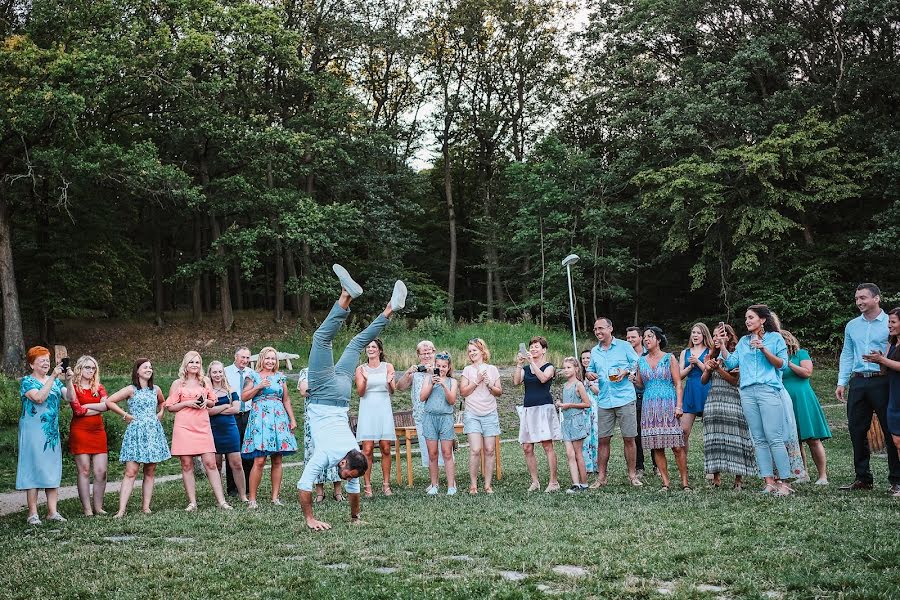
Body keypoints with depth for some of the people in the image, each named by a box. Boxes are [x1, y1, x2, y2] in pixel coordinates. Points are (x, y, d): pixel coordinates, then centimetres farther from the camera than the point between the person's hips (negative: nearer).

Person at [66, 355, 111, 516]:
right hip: (80, 431, -4)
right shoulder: (74, 387, 0)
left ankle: (98, 507, 8)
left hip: (98, 431, 4)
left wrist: (87, 406, -7)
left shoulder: (99, 387, 15)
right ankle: (87, 509, 0)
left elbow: (106, 405, -3)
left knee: (101, 471, -1)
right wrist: (98, 408, -9)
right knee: (84, 471, -3)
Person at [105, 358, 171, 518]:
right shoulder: (131, 390, -2)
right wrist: (125, 415, -6)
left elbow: (162, 402, 33)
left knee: (150, 472, 4)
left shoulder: (156, 389, 12)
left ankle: (146, 506, 9)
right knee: (131, 472, -11)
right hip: (136, 431, -5)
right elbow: (109, 402, -7)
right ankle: (121, 509, -13)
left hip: (154, 432, 5)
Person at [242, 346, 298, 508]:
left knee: (277, 461, 2)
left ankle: (275, 497, 8)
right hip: (260, 419, -3)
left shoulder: (280, 377, 15)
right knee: (259, 461, -11)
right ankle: (252, 498, -5)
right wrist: (258, 387, -11)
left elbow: (286, 400, 16)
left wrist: (292, 419, 10)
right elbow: (244, 397, 1)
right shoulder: (253, 376, 8)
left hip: (279, 419, 3)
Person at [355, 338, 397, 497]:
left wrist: (389, 382, -22)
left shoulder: (388, 367, 7)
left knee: (386, 448, 0)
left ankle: (386, 484, 8)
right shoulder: (360, 369, 6)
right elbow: (360, 392, -2)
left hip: (384, 410, 1)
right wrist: (365, 380, -22)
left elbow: (392, 391, 1)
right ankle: (368, 486, 0)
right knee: (367, 449, -6)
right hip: (367, 411, -1)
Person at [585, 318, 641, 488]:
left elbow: (638, 364, 3)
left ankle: (632, 475, 12)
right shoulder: (594, 351, 14)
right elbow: (591, 370, 22)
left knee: (629, 438, 1)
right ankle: (601, 477, 10)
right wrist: (589, 375, -1)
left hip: (625, 399, -4)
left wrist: (626, 372, -14)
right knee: (602, 440, 3)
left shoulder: (624, 346, 2)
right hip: (604, 402, 4)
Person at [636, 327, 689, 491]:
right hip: (650, 407, 3)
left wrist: (679, 405, -10)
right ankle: (665, 483, 5)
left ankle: (685, 481, 0)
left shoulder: (669, 358, 4)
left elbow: (678, 383, -1)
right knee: (656, 447, 0)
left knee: (677, 446, -7)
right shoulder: (641, 361, 13)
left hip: (668, 404, -3)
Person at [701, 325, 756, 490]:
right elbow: (704, 380, 15)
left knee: (732, 438, -6)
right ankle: (716, 476, 3)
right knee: (714, 439, 0)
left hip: (731, 400, -5)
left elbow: (734, 379, -7)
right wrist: (707, 369, -3)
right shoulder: (712, 356, 15)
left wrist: (718, 368, -15)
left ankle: (738, 477, -2)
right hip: (713, 400, 5)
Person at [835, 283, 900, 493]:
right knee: (856, 430, 6)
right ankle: (863, 478, 16)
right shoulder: (852, 326, 15)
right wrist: (842, 383, 8)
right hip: (857, 382, 5)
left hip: (882, 382, -5)